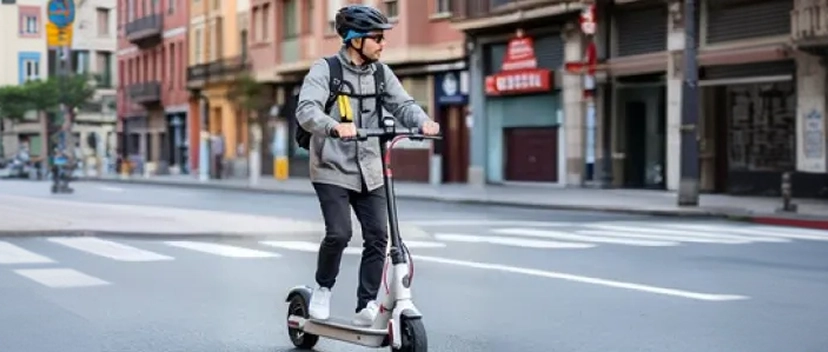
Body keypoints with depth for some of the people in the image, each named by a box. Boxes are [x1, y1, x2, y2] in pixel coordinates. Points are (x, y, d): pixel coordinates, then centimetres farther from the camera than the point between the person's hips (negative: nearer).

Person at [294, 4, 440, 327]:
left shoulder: (381, 72, 6)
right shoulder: (325, 70, -9)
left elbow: (403, 104, -2)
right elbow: (306, 110, -23)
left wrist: (423, 122, -25)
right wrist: (334, 126, -43)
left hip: (369, 172, 5)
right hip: (332, 169, -5)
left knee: (378, 237, -3)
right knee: (339, 233, -16)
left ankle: (366, 308, 6)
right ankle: (323, 288, 12)